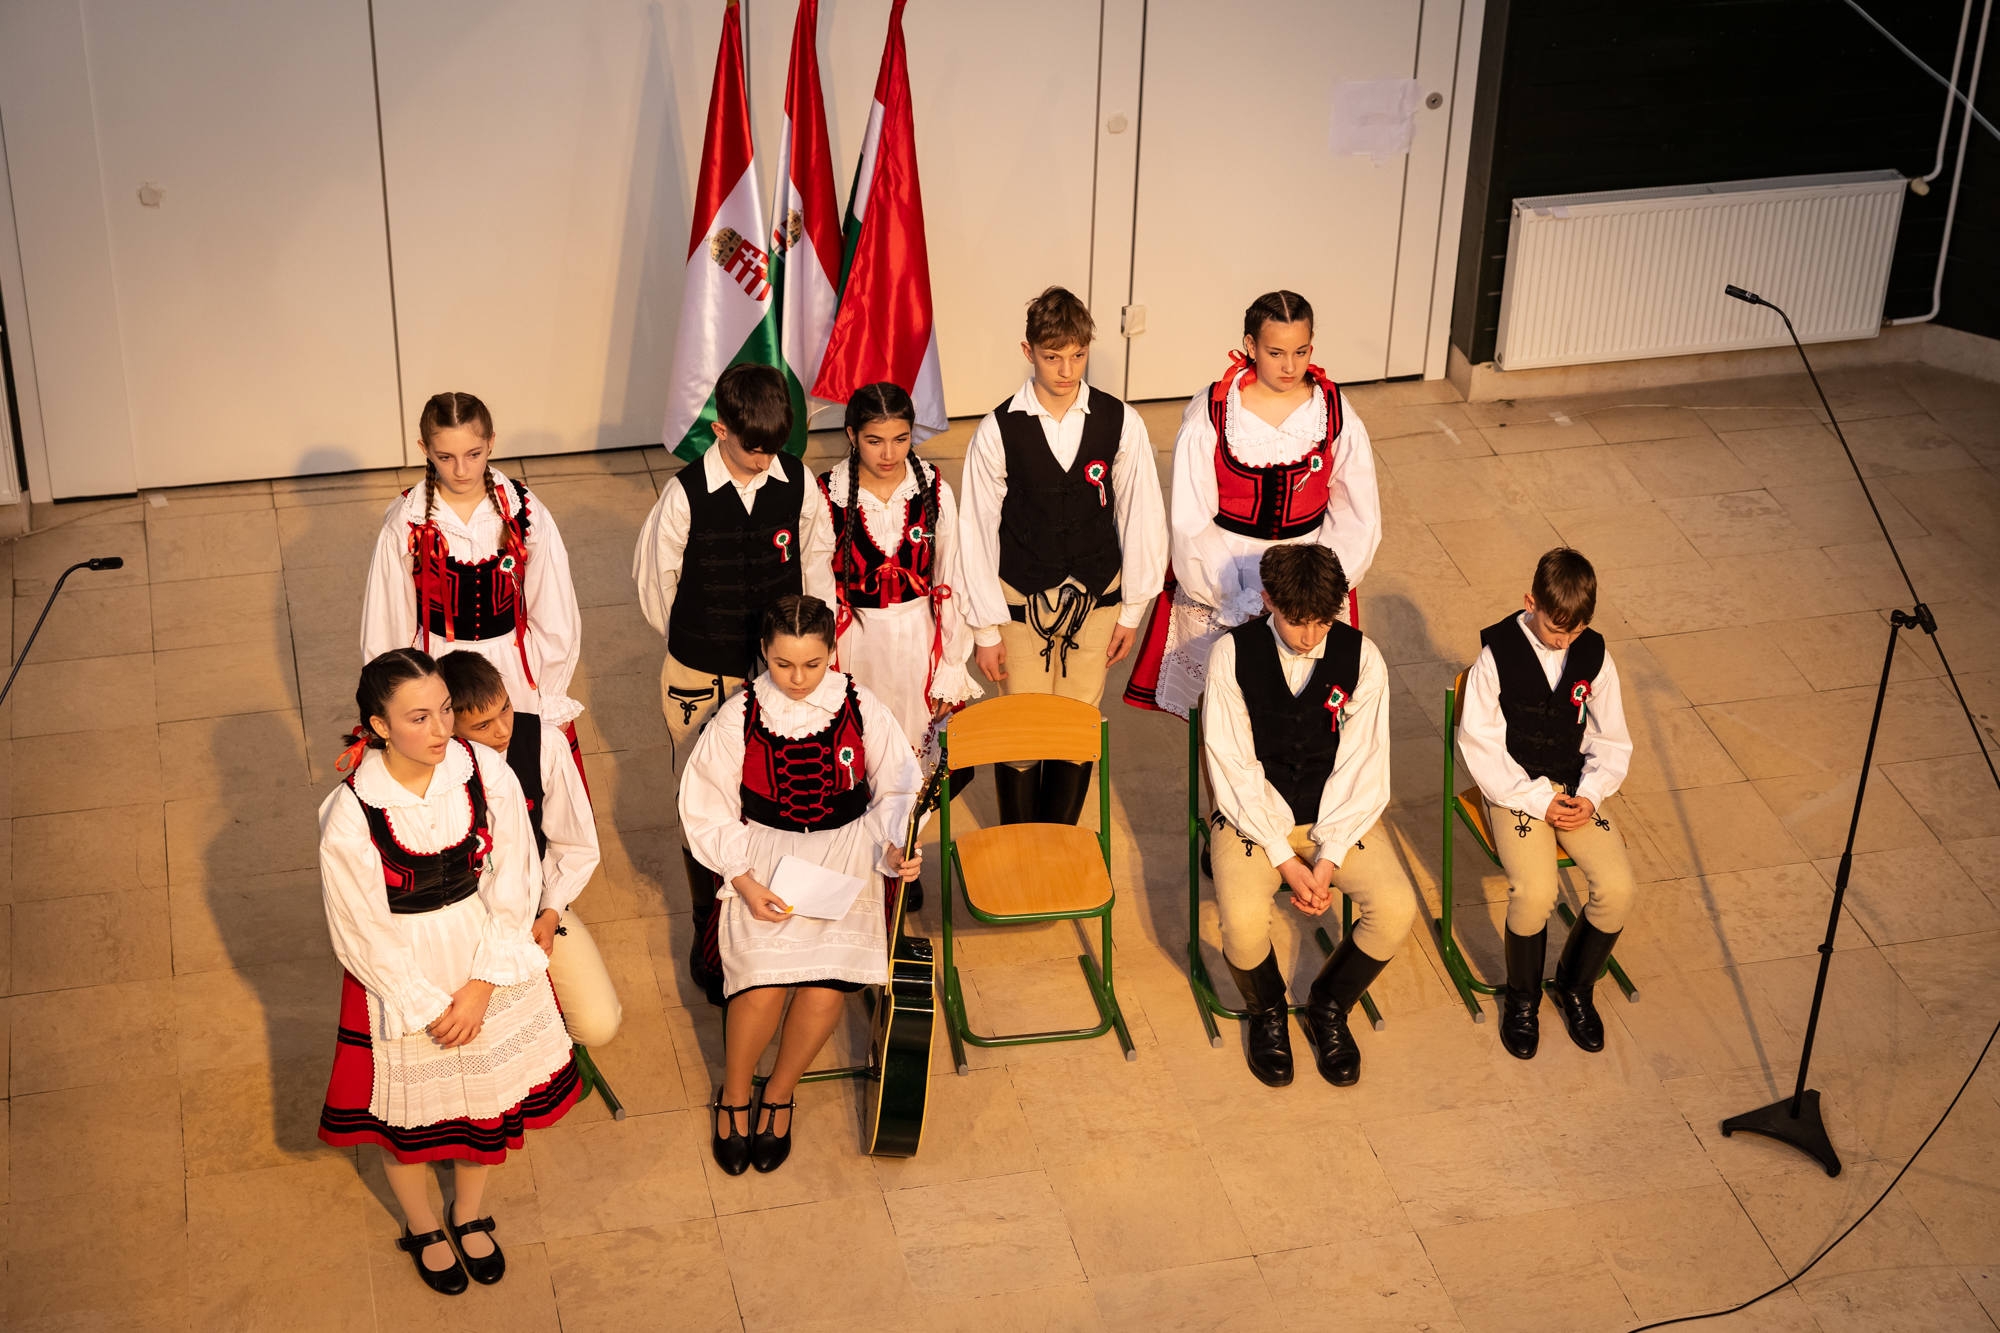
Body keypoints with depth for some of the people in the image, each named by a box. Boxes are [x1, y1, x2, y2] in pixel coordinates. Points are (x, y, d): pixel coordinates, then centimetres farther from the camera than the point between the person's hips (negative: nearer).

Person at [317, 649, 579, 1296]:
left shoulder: (487, 773, -18)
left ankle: (469, 1214, 51)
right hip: (402, 973, -3)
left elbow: (513, 886, -11)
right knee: (408, 1105, 18)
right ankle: (421, 1227, 49)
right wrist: (429, 1007, -13)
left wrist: (481, 988, -15)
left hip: (487, 958, 3)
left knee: (487, 1087, 22)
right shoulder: (350, 813, -26)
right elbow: (363, 933, -16)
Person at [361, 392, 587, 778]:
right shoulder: (406, 524, -13)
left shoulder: (524, 512, -11)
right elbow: (387, 627, -1)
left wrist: (549, 700, 2)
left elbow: (555, 617, -2)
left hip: (517, 670, 1)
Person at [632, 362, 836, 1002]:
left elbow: (816, 558, 11)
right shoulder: (686, 493, -13)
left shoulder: (797, 482, -5)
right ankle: (708, 928, 22)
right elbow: (655, 576, 0)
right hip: (704, 679, -2)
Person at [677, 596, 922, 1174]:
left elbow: (896, 790, 7)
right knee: (762, 983, -24)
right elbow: (709, 809, 1)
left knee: (825, 987, -22)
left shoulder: (861, 708, -3)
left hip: (845, 854, 1)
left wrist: (894, 847, -12)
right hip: (764, 856, -1)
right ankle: (734, 1095, 8)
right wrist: (745, 881, -11)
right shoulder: (740, 716, -5)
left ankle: (780, 1093, 9)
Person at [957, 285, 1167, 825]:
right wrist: (985, 628, -2)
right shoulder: (998, 431, -12)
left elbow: (1141, 516, 1)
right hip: (1021, 600, -1)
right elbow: (976, 530, -5)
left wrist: (1131, 610, 5)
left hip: (1095, 598, 1)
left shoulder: (1120, 424, -8)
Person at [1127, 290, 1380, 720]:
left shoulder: (1335, 413, -5)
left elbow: (1358, 516, 1)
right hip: (1223, 570, -2)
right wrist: (1246, 599, -15)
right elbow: (1190, 521, -10)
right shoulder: (1211, 414, -12)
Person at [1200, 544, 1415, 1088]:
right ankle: (1266, 1013, 7)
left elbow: (1362, 769, -8)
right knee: (1244, 921, -29)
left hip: (1337, 817, 2)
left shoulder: (1361, 657, -9)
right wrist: (1284, 860, -19)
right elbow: (1233, 768, -12)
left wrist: (1328, 858, -19)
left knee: (1396, 908, -23)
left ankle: (1329, 1007, 8)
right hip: (1254, 814, -2)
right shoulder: (1233, 654, -13)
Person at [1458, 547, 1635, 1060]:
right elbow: (1480, 746, -10)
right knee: (1534, 892, -27)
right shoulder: (1497, 655, -11)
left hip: (1576, 790, 4)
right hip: (1513, 788, -4)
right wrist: (1539, 800, -16)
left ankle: (1576, 984, 9)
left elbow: (1612, 742, 8)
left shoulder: (1593, 655, 0)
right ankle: (1522, 997, 0)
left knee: (1617, 887, -18)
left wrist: (1588, 796, -9)